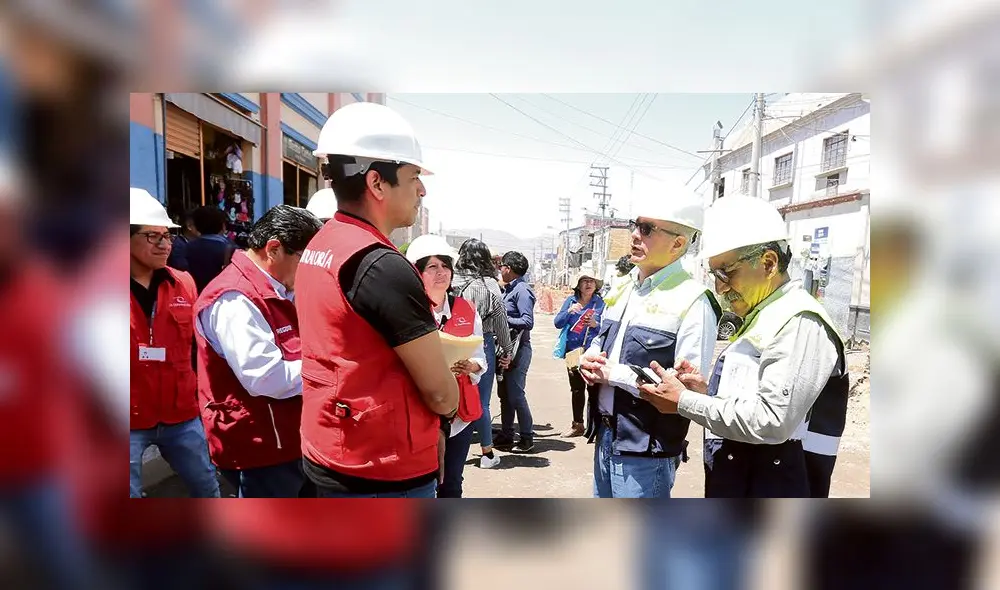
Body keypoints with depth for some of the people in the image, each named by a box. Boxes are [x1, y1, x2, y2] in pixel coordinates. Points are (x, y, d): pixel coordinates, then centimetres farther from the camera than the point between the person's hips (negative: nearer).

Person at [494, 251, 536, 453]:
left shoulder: (522, 290, -13)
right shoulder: (508, 290, 14)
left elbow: (528, 322, -20)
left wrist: (503, 319, -14)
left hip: (518, 349, -9)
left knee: (515, 394, -5)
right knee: (504, 393, 13)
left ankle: (527, 437, 6)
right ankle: (506, 436, 23)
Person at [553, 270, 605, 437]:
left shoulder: (601, 303, -4)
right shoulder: (570, 301, 3)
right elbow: (558, 323, -2)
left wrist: (596, 324, -25)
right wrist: (569, 311, -18)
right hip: (573, 351, 4)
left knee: (593, 389, -6)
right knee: (576, 390, 15)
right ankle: (577, 425, 28)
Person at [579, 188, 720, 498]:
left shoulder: (692, 302, -16)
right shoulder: (621, 287, 9)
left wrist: (614, 374, -20)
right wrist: (589, 361, -4)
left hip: (646, 450, -8)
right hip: (606, 435, 8)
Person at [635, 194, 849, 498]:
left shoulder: (801, 324, -18)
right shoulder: (760, 319, 12)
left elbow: (772, 420, -26)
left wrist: (684, 401, -19)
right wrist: (708, 391, 0)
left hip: (773, 487, -9)